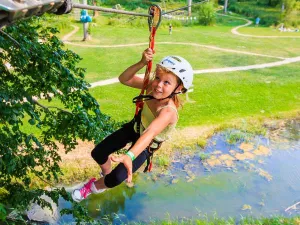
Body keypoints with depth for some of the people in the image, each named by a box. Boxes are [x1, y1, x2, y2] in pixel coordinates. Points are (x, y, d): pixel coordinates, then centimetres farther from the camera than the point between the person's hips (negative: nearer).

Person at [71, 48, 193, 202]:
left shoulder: (168, 112, -41)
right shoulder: (152, 87, -24)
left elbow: (149, 134, -56)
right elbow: (123, 79, -24)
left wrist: (129, 156, -72)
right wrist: (142, 63, -41)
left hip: (146, 145, -5)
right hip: (135, 128, 5)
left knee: (116, 178, -15)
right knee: (97, 154, 2)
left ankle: (95, 187, 22)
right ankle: (106, 173, 39)